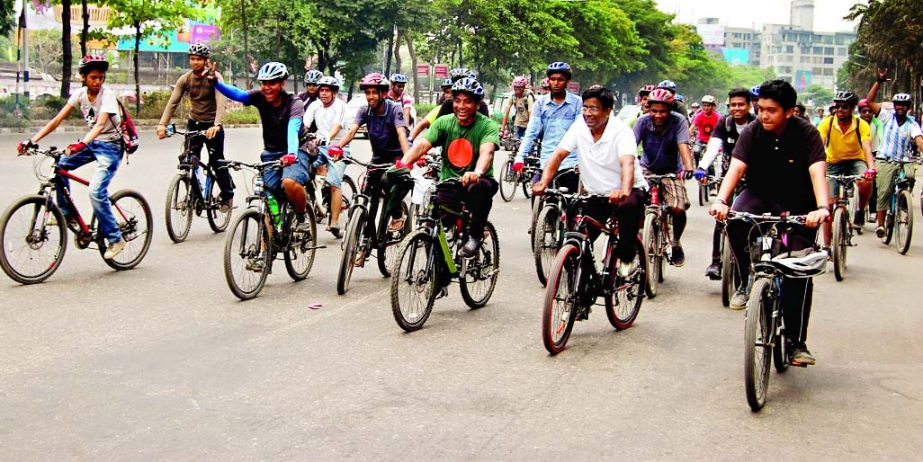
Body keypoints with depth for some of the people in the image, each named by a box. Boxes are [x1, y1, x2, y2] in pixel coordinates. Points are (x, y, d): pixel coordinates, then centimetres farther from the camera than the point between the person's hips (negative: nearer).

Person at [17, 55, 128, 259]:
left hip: (110, 145, -7)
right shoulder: (80, 94, -3)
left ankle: (115, 239, -9)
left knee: (96, 191, -20)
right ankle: (68, 215, 4)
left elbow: (100, 124, -35)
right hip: (91, 143, 7)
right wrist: (32, 140, -16)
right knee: (58, 167, -12)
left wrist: (82, 143, -52)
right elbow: (57, 120, -6)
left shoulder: (107, 95, -19)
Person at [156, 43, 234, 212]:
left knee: (216, 162, -1)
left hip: (212, 125, -4)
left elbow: (221, 102, -28)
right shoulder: (185, 79, -4)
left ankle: (227, 195, 17)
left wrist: (216, 125, -43)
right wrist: (162, 123, -26)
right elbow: (173, 102, -12)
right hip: (194, 123, 4)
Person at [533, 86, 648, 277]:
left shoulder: (620, 131, -19)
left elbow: (627, 163, -35)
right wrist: (544, 182, -29)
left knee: (628, 206, -37)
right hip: (596, 194, 5)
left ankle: (627, 258, -17)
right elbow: (558, 155, -11)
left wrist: (624, 191, -55)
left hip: (629, 191, -4)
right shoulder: (579, 126, -6)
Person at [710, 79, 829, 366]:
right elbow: (736, 167, -23)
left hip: (798, 207, -1)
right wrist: (721, 200, -41)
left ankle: (797, 342, -1)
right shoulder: (753, 132, -11)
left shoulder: (806, 134, -17)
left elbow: (817, 172, -30)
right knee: (736, 223, -33)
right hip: (760, 197, 2)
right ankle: (747, 283, -10)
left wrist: (822, 208, -48)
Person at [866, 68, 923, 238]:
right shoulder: (887, 116, 3)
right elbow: (869, 101, -5)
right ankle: (880, 223, -1)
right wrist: (879, 81, -12)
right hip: (886, 160, -1)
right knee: (884, 191, -9)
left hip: (904, 161, 1)